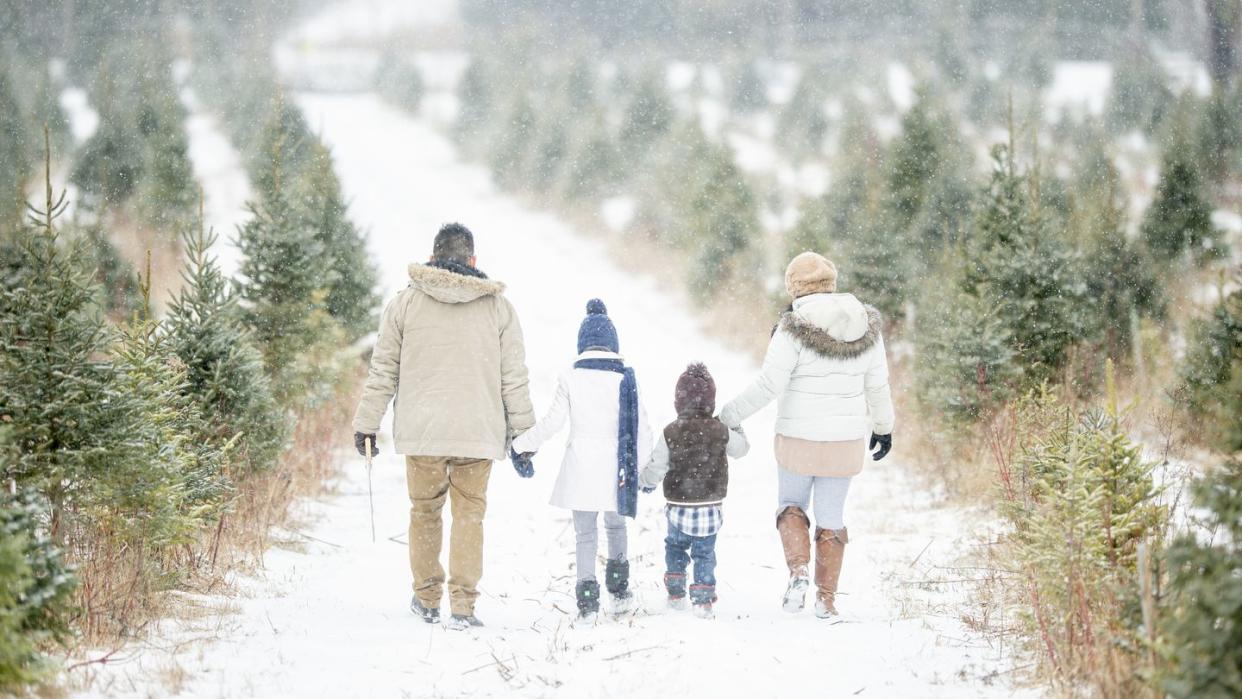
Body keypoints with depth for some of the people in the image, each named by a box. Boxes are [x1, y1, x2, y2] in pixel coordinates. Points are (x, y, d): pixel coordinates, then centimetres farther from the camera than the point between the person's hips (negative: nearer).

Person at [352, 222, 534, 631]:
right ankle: (463, 605, -3)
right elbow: (514, 375, 6)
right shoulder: (497, 305, 4)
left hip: (421, 429, 0)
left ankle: (427, 599, 22)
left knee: (425, 511, 14)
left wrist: (366, 423, 12)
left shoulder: (406, 302, 2)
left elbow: (383, 370, 5)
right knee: (469, 513, 4)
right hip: (478, 430, 0)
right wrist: (522, 431, 12)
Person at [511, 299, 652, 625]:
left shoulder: (570, 376, -4)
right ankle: (619, 591, 22)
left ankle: (587, 601, -4)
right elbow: (641, 425, 1)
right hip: (616, 465, 1)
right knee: (615, 525, 22)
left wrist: (523, 445, 11)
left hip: (581, 465, -1)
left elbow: (553, 421, -3)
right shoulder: (626, 376, -2)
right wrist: (642, 465, 13)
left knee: (585, 534, 4)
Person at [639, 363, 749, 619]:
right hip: (710, 507, 1)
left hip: (679, 508, 0)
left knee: (675, 546, 21)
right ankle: (703, 599, 5)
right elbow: (741, 448, 12)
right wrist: (736, 427, 29)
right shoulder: (721, 432, -8)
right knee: (704, 553, 10)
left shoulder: (670, 434, -12)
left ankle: (676, 593, 21)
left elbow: (656, 469, -7)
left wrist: (645, 482, 13)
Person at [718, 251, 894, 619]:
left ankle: (798, 571, -2)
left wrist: (729, 416, -8)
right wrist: (884, 428, 21)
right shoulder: (866, 325, -2)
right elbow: (877, 385, 7)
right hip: (846, 439, 3)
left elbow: (768, 385, -18)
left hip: (798, 439, -3)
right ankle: (826, 599, 16)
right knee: (831, 518, 16)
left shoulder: (794, 329, -16)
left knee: (791, 505, 20)